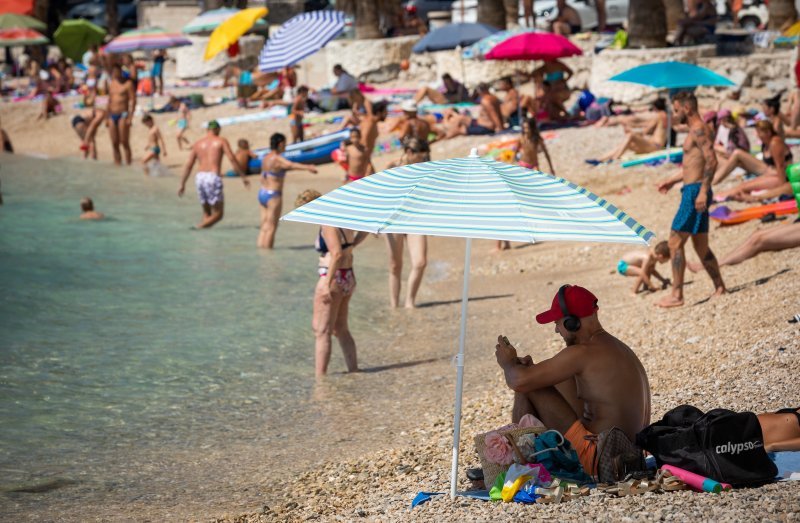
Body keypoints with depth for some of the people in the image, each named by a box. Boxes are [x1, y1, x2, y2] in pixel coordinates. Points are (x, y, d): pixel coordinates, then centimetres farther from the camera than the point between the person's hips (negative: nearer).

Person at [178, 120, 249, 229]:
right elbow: (232, 159, -4)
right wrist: (243, 176, -1)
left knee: (207, 213, 18)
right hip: (213, 178, -5)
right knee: (217, 214, 1)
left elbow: (188, 165, 13)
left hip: (199, 177, 5)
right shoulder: (221, 141, 7)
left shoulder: (198, 143, 16)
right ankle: (200, 227, -21)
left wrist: (182, 184, 19)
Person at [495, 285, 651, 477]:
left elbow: (519, 381, -17)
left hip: (597, 460, -10)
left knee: (527, 389, -5)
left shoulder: (583, 353, -18)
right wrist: (532, 368, 12)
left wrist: (507, 362, 7)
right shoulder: (618, 348, 13)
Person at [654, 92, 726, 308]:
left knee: (675, 242, -9)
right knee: (701, 246, 14)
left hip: (695, 191, -10)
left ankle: (676, 295, -8)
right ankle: (719, 287, 19)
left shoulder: (698, 129, -12)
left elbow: (711, 161, -22)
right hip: (692, 191, 10)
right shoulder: (696, 130, 19)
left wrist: (703, 191, -26)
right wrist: (672, 181, 32)